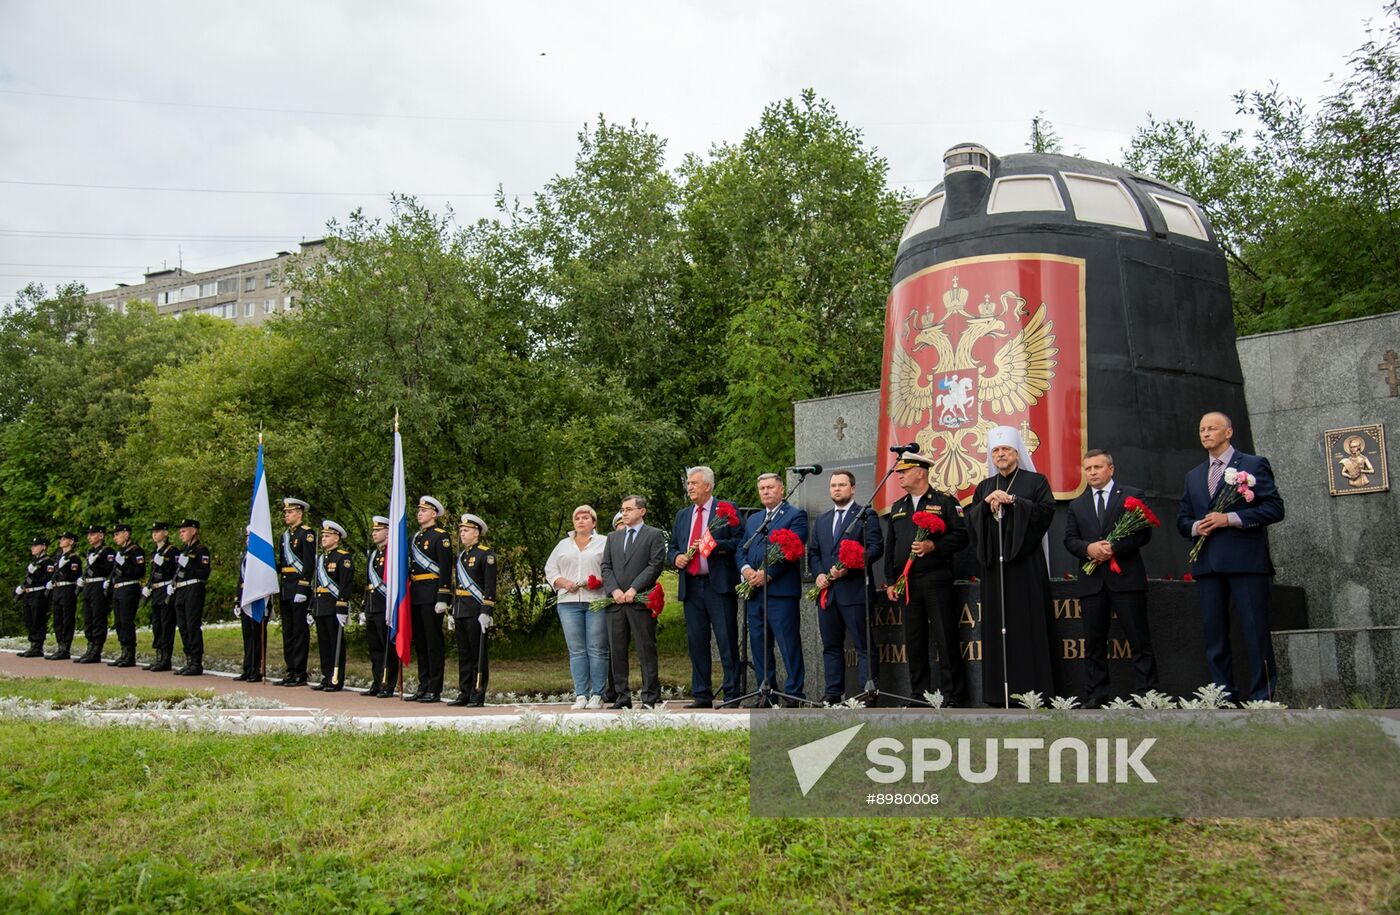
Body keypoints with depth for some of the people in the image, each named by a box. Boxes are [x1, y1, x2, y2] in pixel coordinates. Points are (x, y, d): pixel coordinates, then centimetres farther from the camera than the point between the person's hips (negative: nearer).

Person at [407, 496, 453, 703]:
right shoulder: (416, 537, 18)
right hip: (415, 596, 8)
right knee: (419, 641, 11)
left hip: (431, 595, -8)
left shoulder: (441, 537, -6)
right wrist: (407, 593, 19)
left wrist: (442, 599, -18)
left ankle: (435, 690, -2)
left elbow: (445, 569, -13)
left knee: (433, 641, -5)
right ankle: (423, 686, 17)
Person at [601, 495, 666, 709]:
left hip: (641, 602, -5)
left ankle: (650, 698, -1)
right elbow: (606, 567, 13)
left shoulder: (654, 535, 5)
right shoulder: (613, 537, 21)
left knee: (646, 651, -4)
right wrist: (614, 590, -4)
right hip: (616, 602, 5)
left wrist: (634, 589, -13)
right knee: (616, 651, 4)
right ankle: (622, 697, 9)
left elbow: (655, 565, -6)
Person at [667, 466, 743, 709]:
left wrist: (712, 545, -17)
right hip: (691, 586, 6)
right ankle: (701, 696, 13)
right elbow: (671, 548, 22)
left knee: (727, 642, -5)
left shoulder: (727, 510, 2)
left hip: (719, 585, -6)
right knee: (696, 643, 7)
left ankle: (732, 694, -2)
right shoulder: (682, 515, 20)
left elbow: (739, 542, -7)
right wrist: (676, 557, 1)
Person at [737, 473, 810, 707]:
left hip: (781, 590, -7)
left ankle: (794, 693, -2)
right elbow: (740, 550, 17)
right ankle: (765, 694, 13)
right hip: (754, 591, 7)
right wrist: (746, 569, -5)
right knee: (758, 645, 7)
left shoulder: (796, 515, 1)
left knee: (789, 644, -6)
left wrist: (767, 574, -16)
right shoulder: (752, 519, 23)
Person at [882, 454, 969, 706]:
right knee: (914, 642, 8)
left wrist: (933, 546, -19)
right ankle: (919, 696, 15)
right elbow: (890, 547, 18)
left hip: (937, 581, -5)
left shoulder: (945, 502, 1)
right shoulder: (897, 507, 18)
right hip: (906, 583, 5)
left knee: (946, 640, -5)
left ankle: (952, 697, 0)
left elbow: (961, 536, -6)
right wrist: (890, 581, 12)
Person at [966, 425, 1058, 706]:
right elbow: (970, 519, 9)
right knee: (996, 625, 1)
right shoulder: (984, 487, 18)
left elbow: (1047, 510, -8)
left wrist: (1013, 501, -15)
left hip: (1025, 561, -4)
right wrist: (986, 503, -9)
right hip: (994, 563, 4)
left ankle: (1032, 690, -5)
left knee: (1027, 624, -7)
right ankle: (1000, 692, 2)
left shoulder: (1035, 481, 6)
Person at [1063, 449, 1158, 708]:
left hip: (1126, 578, -4)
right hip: (1092, 581, 4)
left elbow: (1144, 533, -3)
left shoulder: (1133, 495, 5)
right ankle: (1095, 698, 10)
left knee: (1139, 640, -3)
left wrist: (1114, 547, -15)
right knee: (1093, 644, 6)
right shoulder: (1077, 505, 17)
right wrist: (1088, 548, -10)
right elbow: (1070, 539, 10)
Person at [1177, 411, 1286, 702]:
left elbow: (1274, 508, -5)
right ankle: (1224, 698, 10)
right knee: (1214, 635, 5)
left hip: (1246, 560, -5)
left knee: (1256, 632, -6)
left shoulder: (1254, 465, 4)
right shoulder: (1194, 476, 21)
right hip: (1207, 564, 5)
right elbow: (1182, 518, 22)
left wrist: (1229, 519, -13)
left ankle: (1263, 697, -1)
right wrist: (1195, 526, -1)